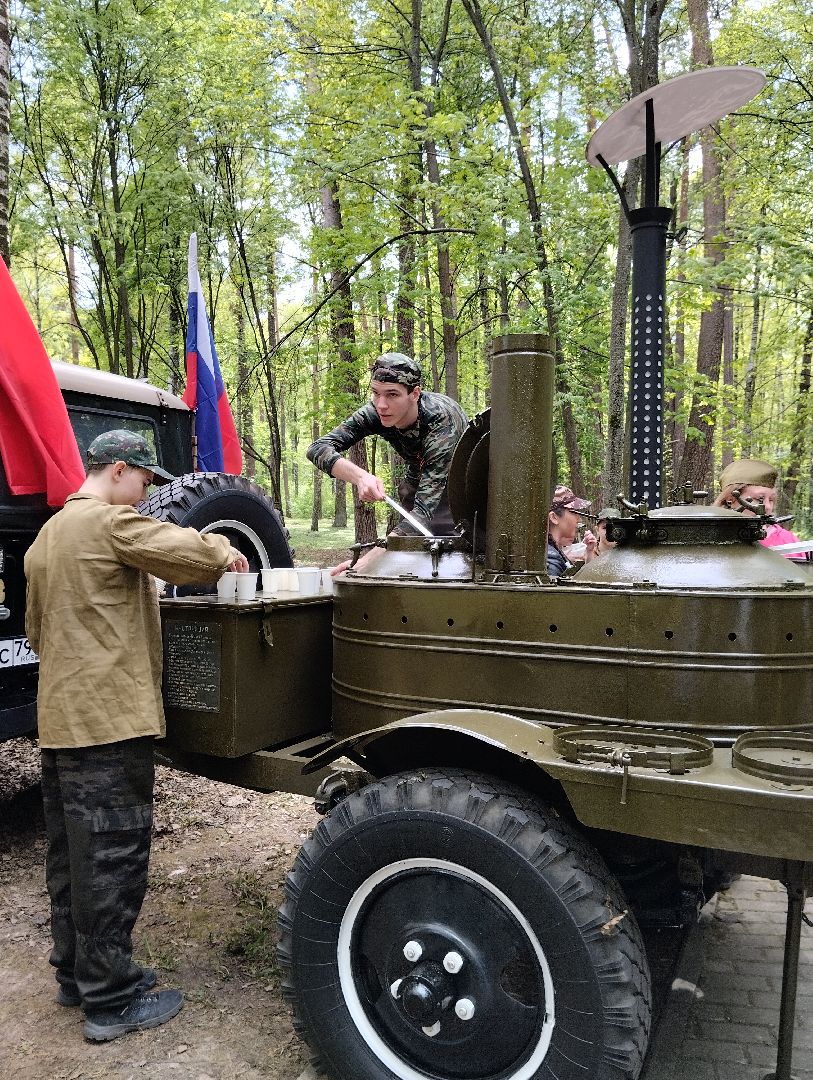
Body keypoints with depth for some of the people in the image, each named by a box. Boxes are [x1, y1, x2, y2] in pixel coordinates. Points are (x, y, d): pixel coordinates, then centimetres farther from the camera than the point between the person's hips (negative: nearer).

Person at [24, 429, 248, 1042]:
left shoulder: (47, 535, 16)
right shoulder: (111, 522, -13)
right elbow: (194, 555, -21)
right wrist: (224, 552, 0)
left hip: (59, 720, 10)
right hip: (110, 720, -10)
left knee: (70, 855, 17)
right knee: (112, 860, 0)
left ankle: (76, 974, 31)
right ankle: (111, 1002, 10)